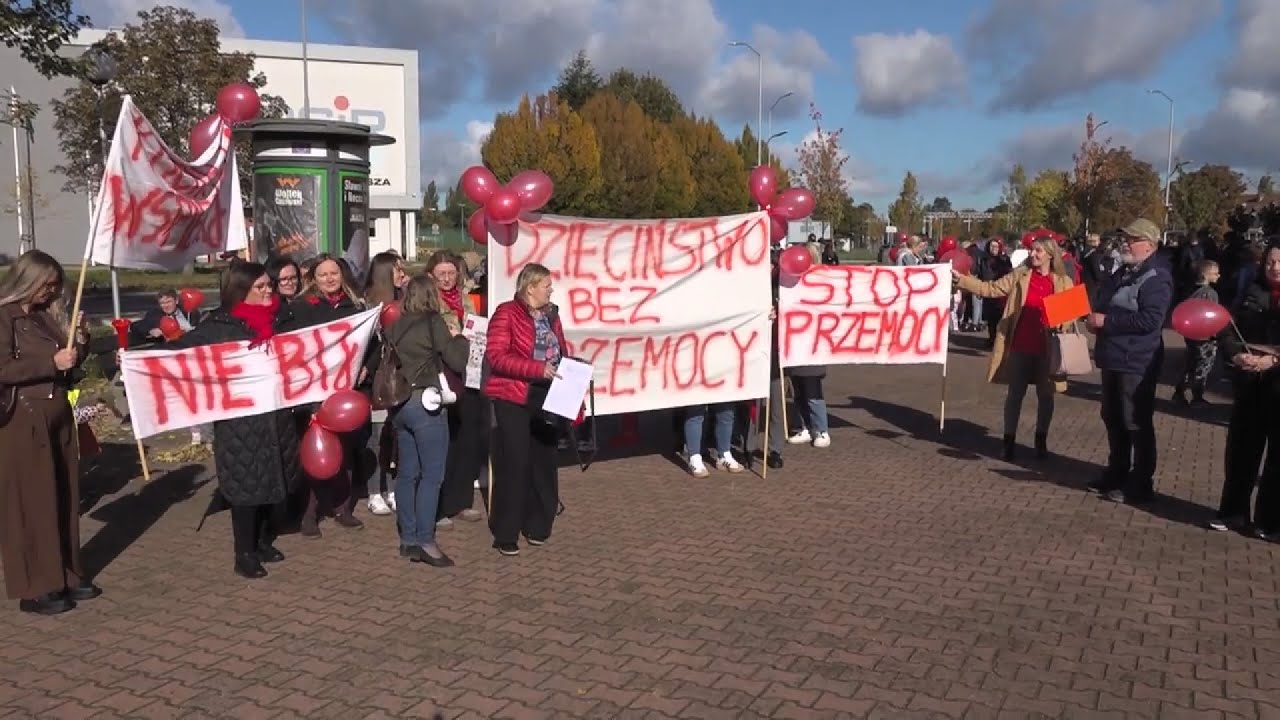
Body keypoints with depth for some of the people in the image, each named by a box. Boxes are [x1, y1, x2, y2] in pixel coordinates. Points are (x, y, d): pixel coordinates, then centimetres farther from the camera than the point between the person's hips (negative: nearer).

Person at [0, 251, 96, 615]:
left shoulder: (50, 315, 12)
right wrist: (51, 362, -21)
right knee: (30, 504, -2)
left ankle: (66, 576, 21)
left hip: (58, 417, 7)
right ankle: (34, 588, 6)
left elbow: (68, 368, 16)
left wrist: (80, 342, 0)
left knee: (64, 499, 11)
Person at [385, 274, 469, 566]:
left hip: (399, 403, 7)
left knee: (406, 473, 10)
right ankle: (425, 541, -3)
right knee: (431, 475, -2)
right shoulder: (433, 322, -7)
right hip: (425, 403, -7)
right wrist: (459, 337, 8)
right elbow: (457, 362, -8)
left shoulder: (396, 326, 10)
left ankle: (408, 540, 16)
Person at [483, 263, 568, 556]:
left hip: (547, 397, 7)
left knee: (543, 462, 11)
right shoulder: (506, 313, -9)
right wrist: (537, 368, -25)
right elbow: (496, 356, -18)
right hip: (514, 399, -7)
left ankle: (536, 526, 24)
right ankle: (505, 534, 8)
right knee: (513, 464, -2)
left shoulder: (551, 314, 12)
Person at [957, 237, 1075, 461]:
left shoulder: (1063, 282, 0)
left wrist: (1060, 324, -18)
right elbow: (990, 289, -4)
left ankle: (1041, 441, 26)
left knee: (1045, 394, 11)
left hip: (1047, 349, 0)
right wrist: (961, 279, -14)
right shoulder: (1019, 276, 1)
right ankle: (1009, 440, 16)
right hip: (1020, 346, 0)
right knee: (1015, 393, 6)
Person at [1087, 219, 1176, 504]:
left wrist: (1107, 321, -21)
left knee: (1137, 424, -2)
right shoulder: (1124, 273, 15)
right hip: (1114, 358, 10)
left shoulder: (1156, 277, -15)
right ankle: (1117, 473, 29)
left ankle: (1141, 485, 7)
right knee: (1113, 420, 16)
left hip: (1137, 362, -10)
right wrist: (1096, 318, 4)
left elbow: (1150, 320, -26)